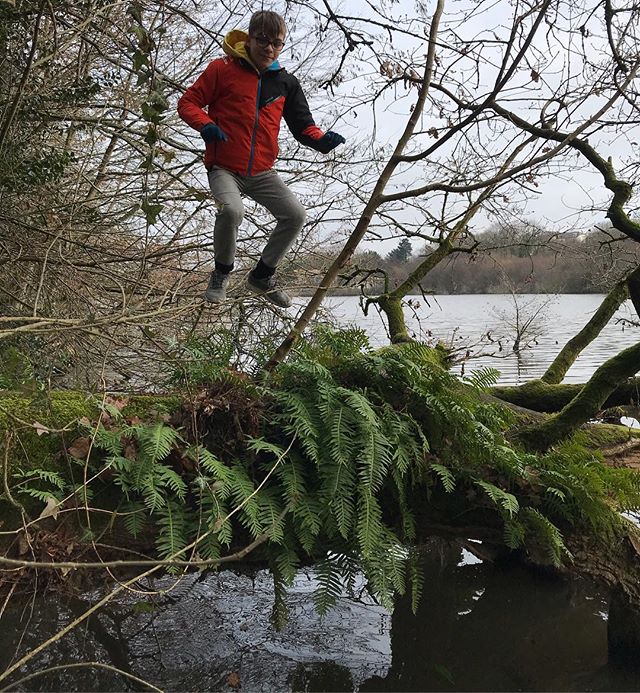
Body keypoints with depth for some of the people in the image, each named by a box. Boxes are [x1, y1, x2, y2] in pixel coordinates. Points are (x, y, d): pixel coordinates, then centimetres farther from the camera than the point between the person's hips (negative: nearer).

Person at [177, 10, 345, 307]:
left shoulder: (285, 82, 11)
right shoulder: (223, 69, -2)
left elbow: (302, 124, 12)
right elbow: (188, 102, 0)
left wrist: (321, 139, -10)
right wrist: (205, 125, -20)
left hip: (262, 173, 5)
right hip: (224, 168, -4)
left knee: (295, 214, -12)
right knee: (232, 210, -33)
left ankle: (262, 276, 12)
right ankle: (222, 272, -2)